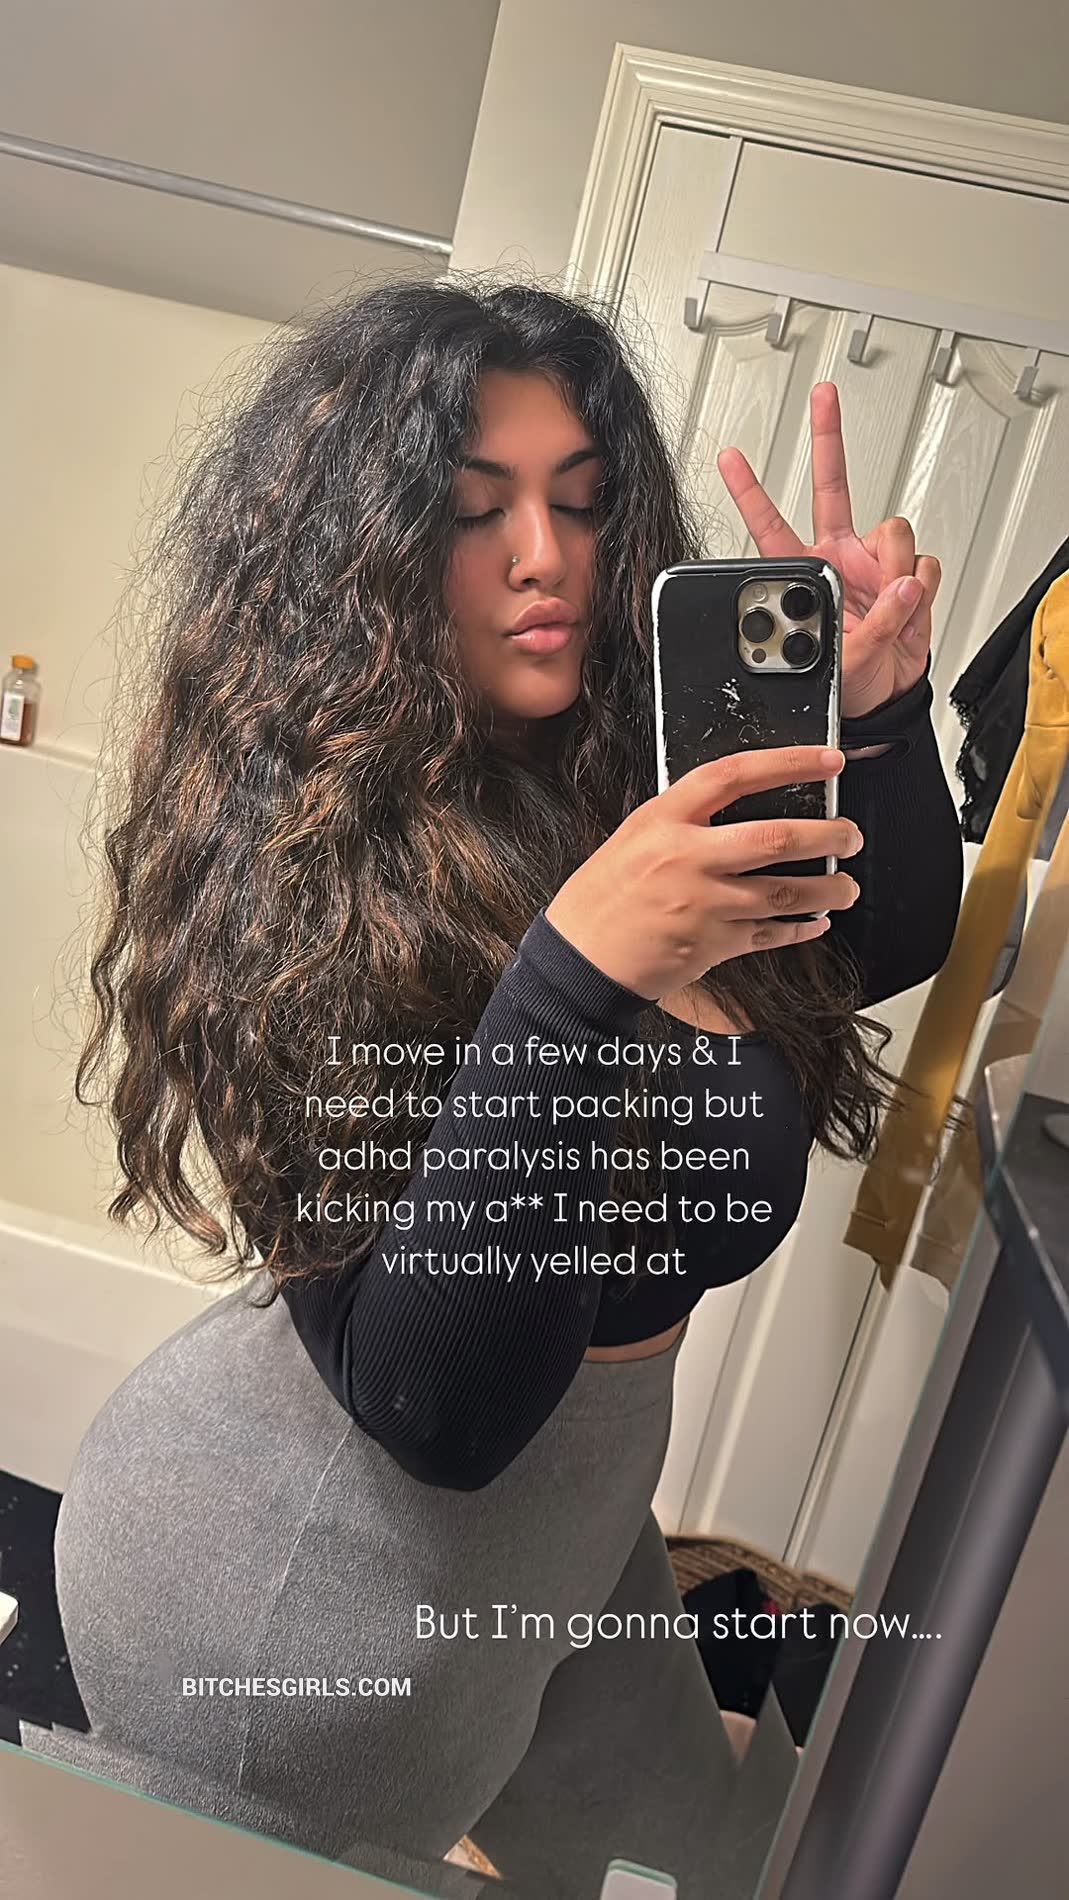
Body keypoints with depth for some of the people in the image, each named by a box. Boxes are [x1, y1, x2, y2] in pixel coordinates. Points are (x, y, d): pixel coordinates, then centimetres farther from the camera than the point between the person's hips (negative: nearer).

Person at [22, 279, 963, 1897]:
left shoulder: (630, 775, -9)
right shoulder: (304, 863, -27)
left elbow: (894, 943, 5)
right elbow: (436, 1407, -31)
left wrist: (877, 708, -13)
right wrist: (576, 974, -42)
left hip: (567, 1517, 7)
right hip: (310, 1594, -6)